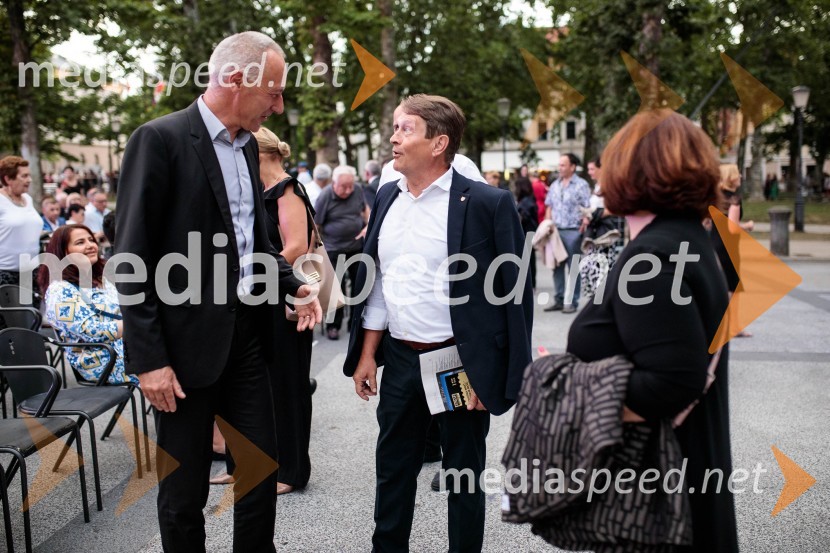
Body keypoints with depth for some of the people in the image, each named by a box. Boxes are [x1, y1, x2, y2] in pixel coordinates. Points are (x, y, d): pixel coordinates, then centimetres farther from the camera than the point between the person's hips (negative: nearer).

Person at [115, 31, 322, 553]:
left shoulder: (248, 145, 10)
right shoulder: (160, 139, -13)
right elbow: (133, 259, -14)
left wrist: (293, 284, 2)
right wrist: (149, 358, -16)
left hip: (247, 334, 7)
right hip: (188, 341, -7)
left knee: (262, 468, 14)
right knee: (184, 490, 8)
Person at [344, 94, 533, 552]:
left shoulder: (487, 204, -13)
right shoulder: (387, 197, 6)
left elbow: (514, 292, -11)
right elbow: (378, 282, 12)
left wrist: (498, 375, -13)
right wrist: (367, 354, 9)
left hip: (460, 363, -5)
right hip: (399, 359, 6)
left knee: (463, 475, 11)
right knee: (393, 468, 17)